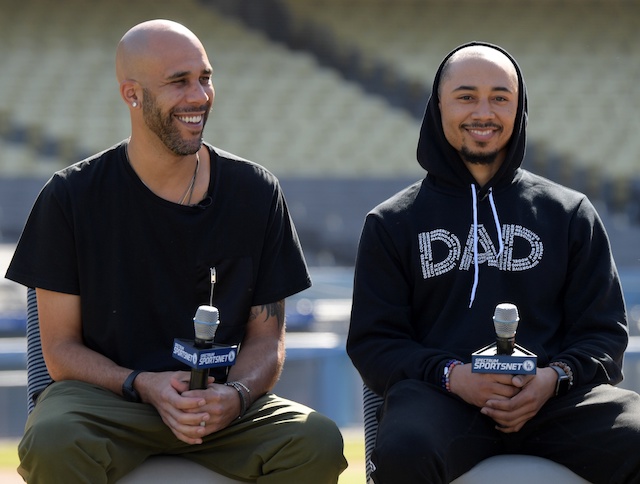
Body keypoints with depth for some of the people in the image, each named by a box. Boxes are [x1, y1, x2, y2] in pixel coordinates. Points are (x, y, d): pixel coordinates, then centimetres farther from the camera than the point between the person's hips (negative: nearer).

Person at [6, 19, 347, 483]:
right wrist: (145, 386, -18)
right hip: (106, 397, -2)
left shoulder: (256, 192, 4)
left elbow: (266, 338, 8)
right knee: (52, 443, -37)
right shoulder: (71, 197, -1)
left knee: (319, 442, -28)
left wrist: (234, 396, -14)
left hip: (221, 400, 2)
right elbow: (61, 349, 0)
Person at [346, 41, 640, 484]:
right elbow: (373, 341, 11)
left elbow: (604, 332, 15)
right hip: (439, 396, -1)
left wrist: (555, 377, -8)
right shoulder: (392, 223, 18)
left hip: (554, 397, 1)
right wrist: (451, 375, -9)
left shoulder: (571, 214, 20)